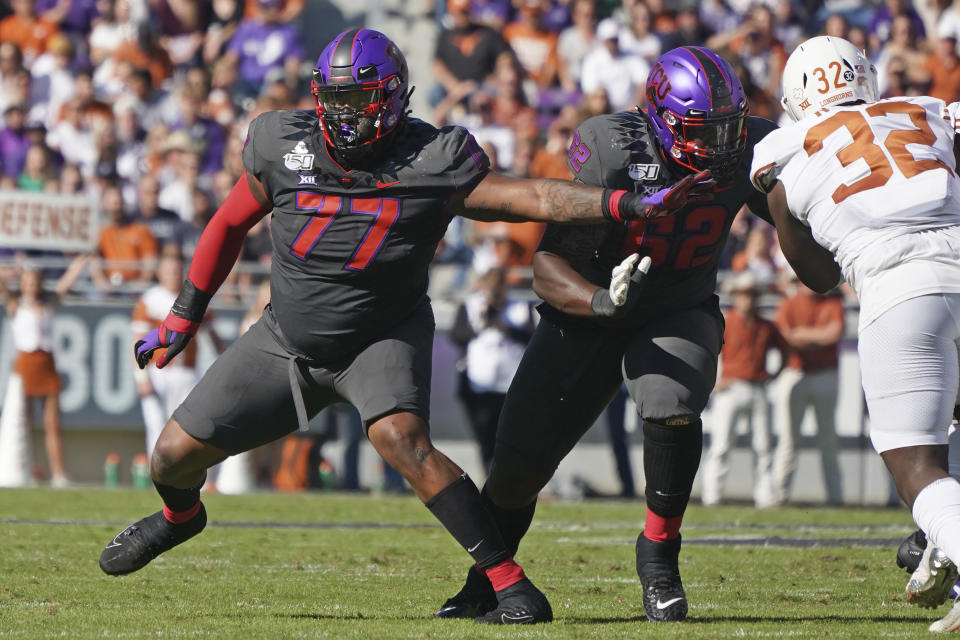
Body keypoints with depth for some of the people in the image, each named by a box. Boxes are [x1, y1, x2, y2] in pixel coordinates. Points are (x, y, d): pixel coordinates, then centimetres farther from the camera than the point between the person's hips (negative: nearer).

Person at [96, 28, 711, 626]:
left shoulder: (431, 162, -17)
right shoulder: (282, 145, -9)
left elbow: (530, 197, -21)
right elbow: (231, 224, 6)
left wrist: (630, 205, -33)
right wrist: (183, 317, 12)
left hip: (381, 341, -3)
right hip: (285, 341, 4)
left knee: (402, 440, -32)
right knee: (176, 453, 3)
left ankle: (511, 583, -27)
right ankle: (181, 515, 43)